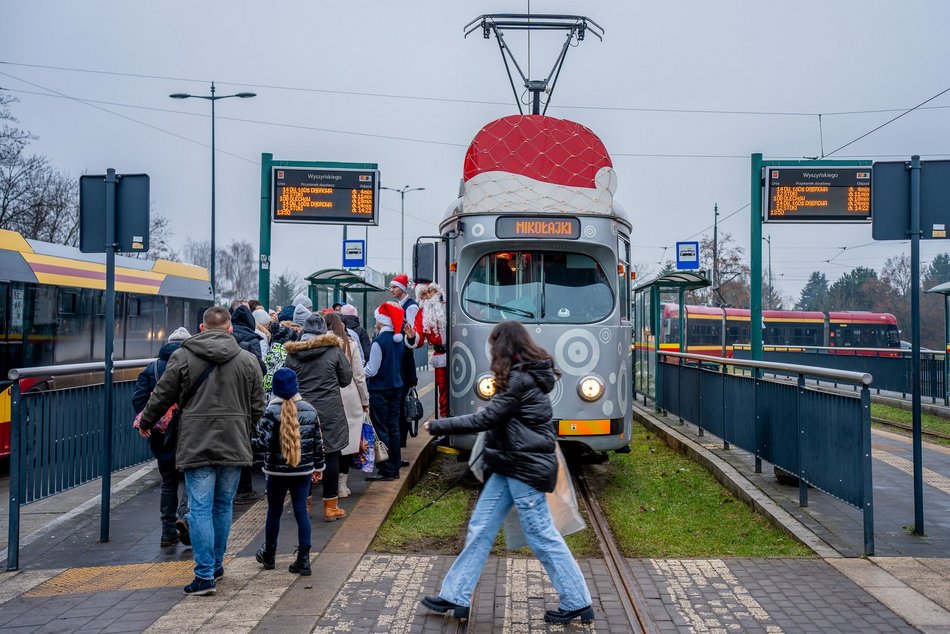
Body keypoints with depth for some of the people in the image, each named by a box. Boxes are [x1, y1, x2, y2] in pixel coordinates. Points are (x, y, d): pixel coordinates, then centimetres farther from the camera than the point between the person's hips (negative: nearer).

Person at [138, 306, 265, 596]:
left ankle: (205, 575, -2)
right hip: (234, 447, 3)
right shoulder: (248, 360, 3)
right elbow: (257, 407, 7)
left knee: (200, 509, 0)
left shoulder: (183, 357, -2)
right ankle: (216, 564, 28)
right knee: (223, 506, 15)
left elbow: (162, 396, 4)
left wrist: (145, 422, 23)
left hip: (197, 446, -2)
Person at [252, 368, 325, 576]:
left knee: (274, 511, 13)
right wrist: (318, 466, 18)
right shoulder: (310, 410, 1)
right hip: (303, 472, 2)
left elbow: (263, 443, -17)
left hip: (277, 472, -2)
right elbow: (318, 442, 7)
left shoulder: (271, 412, -12)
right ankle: (303, 559, 2)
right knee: (301, 511, 4)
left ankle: (269, 555, 30)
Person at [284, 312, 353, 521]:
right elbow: (346, 378, 4)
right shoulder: (334, 349, -3)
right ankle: (330, 507, 7)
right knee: (331, 456, 4)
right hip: (330, 412, -2)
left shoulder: (292, 354, 1)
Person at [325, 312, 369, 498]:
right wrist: (365, 401, 11)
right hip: (349, 397, 0)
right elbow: (359, 376, 2)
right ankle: (342, 484, 8)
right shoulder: (351, 344, -1)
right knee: (347, 441, 6)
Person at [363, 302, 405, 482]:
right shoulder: (398, 339, 6)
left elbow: (372, 370, -17)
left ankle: (386, 470, 0)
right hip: (396, 387, 8)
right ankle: (395, 468, 18)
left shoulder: (379, 341, -18)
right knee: (393, 428, 12)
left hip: (380, 390, -8)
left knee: (381, 430, -2)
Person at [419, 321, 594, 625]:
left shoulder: (521, 381, -19)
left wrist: (437, 426, -12)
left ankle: (577, 603, 12)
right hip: (511, 466, 10)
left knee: (542, 536, -1)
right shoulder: (526, 376, 12)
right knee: (480, 528, 10)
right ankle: (455, 597, 17)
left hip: (526, 469, -10)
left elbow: (486, 418, -19)